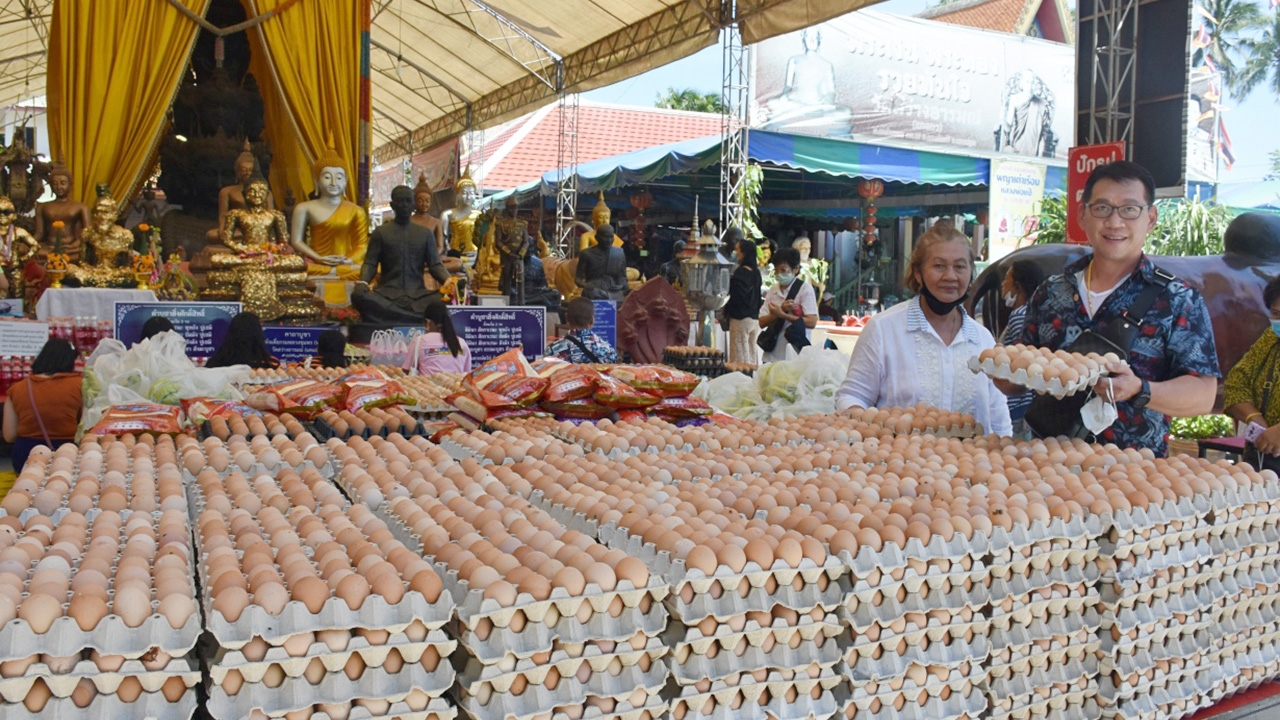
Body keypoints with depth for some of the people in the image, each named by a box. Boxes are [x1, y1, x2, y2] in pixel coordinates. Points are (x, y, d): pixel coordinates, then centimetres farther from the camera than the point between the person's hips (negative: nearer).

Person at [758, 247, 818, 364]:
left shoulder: (805, 289, -3)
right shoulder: (772, 290, 9)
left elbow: (812, 322, -13)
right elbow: (762, 322, 4)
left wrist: (782, 314, -16)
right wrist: (781, 309, -12)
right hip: (771, 355, 4)